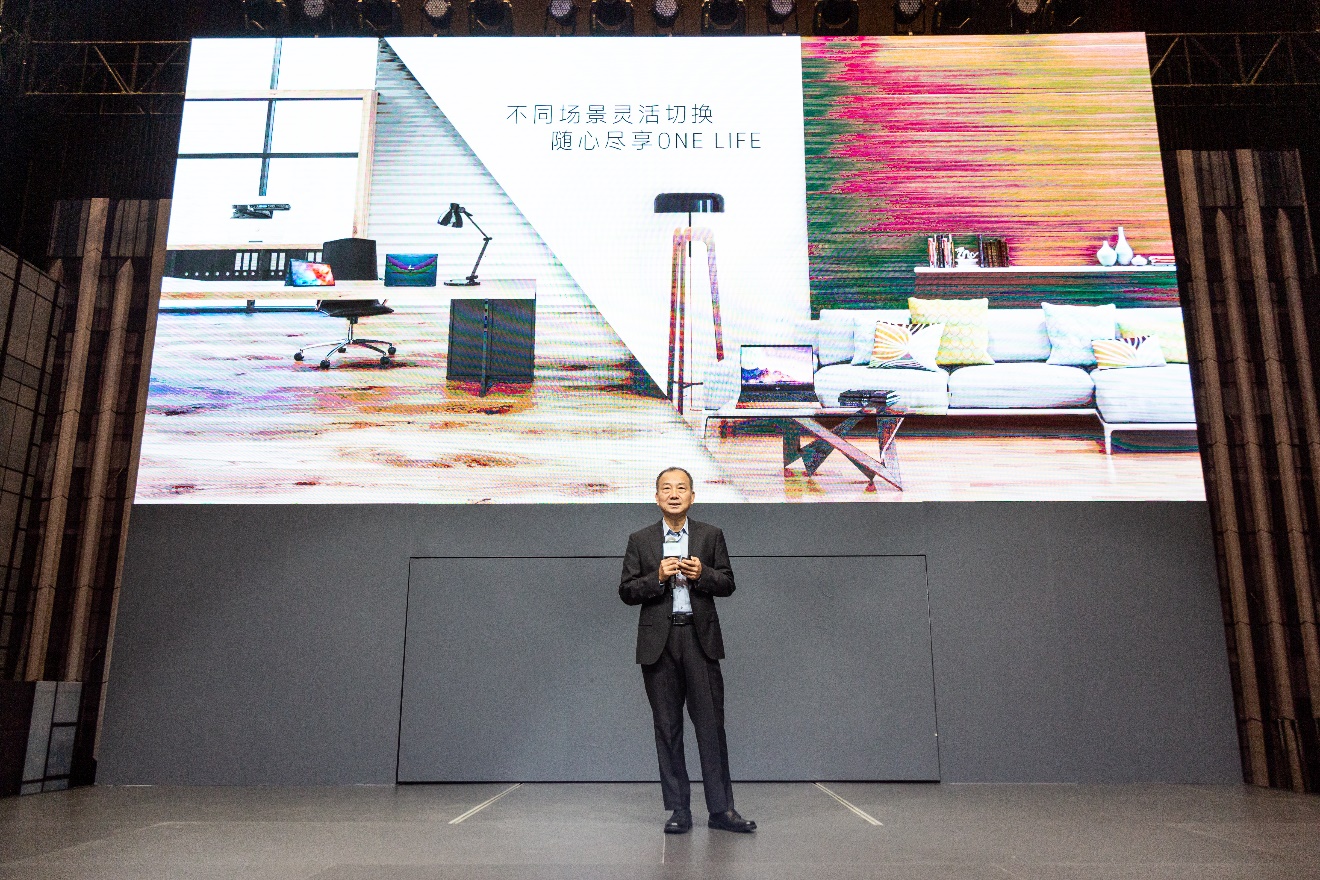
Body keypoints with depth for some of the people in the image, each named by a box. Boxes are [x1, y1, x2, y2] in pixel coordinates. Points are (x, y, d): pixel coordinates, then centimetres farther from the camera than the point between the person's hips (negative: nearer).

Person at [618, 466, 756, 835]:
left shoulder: (711, 535, 8)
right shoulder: (640, 540, 7)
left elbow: (727, 584, 6)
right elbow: (626, 591, 3)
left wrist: (702, 574, -13)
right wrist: (658, 577, -14)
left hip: (700, 638, 0)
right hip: (658, 642, 1)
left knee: (711, 723, -2)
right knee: (667, 728, 5)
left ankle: (721, 808, 6)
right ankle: (679, 811, 14)